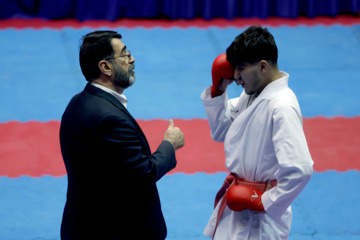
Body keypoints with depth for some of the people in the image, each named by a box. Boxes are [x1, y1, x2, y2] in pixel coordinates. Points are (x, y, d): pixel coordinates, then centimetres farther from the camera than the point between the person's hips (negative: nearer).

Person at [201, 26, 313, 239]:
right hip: (237, 203, 9)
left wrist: (265, 202, -20)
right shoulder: (251, 94, 4)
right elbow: (220, 132, 15)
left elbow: (300, 169, -31)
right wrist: (218, 90, 2)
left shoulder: (281, 107, -25)